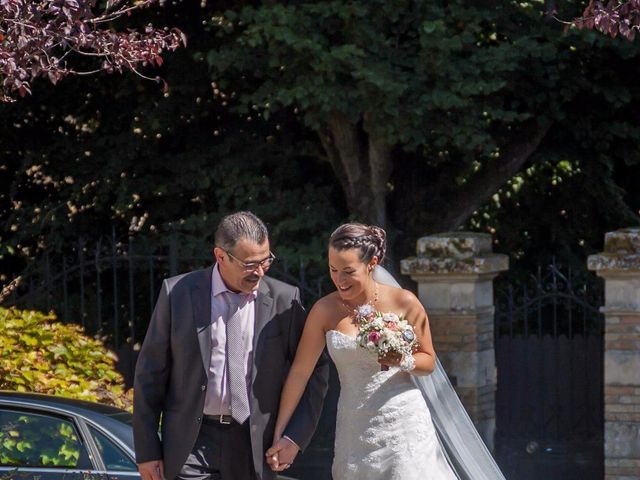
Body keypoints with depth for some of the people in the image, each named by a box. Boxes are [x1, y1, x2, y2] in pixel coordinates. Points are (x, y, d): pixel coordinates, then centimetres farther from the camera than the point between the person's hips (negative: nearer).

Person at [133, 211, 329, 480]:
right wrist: (147, 450, 1)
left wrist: (296, 436, -2)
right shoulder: (178, 294, -3)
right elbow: (150, 373, 2)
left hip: (253, 444, 2)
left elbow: (314, 371, 8)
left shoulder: (283, 299, 0)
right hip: (193, 443, -2)